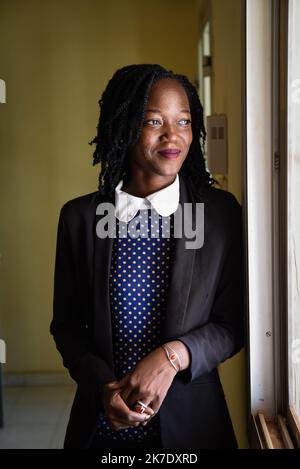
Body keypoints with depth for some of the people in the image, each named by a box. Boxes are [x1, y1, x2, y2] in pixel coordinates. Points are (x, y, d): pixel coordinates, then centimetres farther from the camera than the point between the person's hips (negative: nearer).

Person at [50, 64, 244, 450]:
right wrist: (102, 385, -14)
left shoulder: (222, 212, -8)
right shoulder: (80, 216, -5)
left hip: (190, 421, 0)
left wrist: (173, 356, -20)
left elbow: (233, 324, -4)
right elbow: (66, 325, 1)